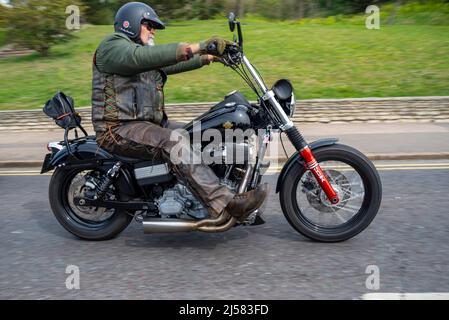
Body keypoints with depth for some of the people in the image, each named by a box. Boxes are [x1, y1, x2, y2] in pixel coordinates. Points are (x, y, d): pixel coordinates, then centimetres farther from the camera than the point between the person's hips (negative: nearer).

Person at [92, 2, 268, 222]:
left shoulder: (142, 52, 27)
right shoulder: (113, 46, -5)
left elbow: (173, 64, 20)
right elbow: (144, 56, -25)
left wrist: (209, 57, 7)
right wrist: (197, 47, -31)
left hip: (147, 123, 10)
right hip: (119, 128, -10)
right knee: (174, 143, -32)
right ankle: (225, 203, -39)